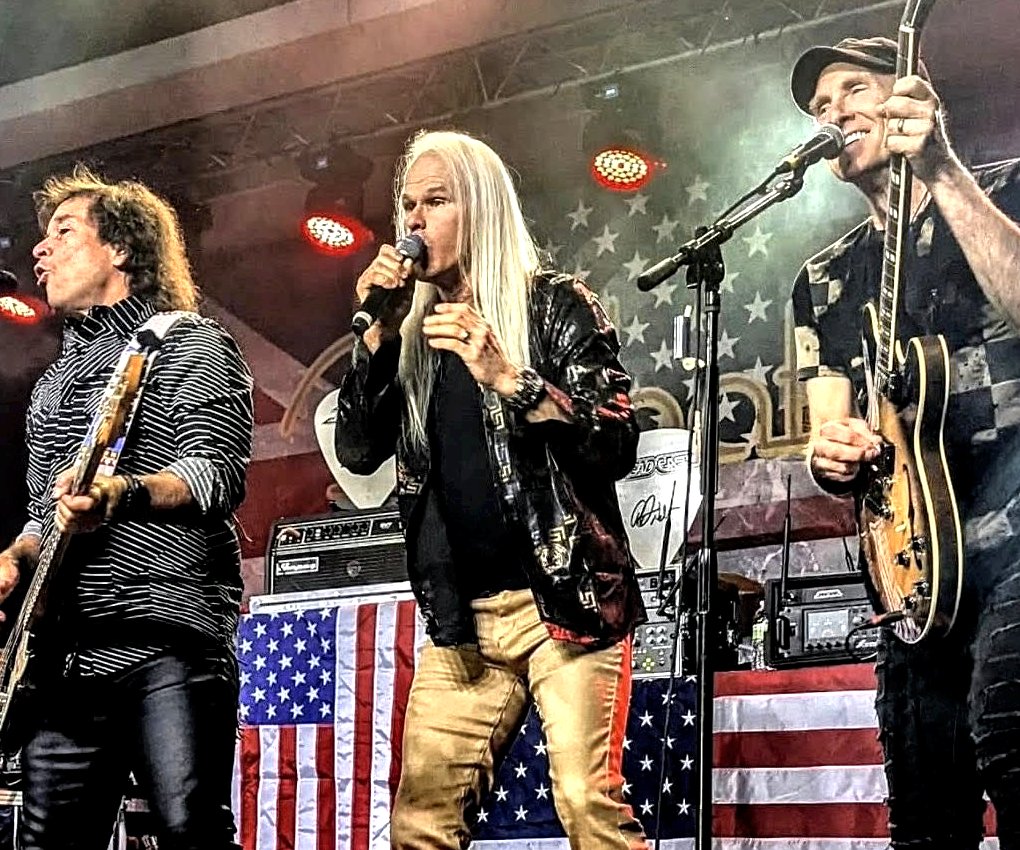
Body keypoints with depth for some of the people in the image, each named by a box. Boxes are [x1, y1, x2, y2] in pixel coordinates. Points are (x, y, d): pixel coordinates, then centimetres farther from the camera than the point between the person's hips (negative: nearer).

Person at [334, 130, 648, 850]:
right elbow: (358, 452, 8)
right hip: (462, 616, 5)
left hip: (566, 597, -5)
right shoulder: (416, 332, 14)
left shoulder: (554, 304, 0)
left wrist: (509, 378, -21)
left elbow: (618, 446, -9)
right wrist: (378, 335, -2)